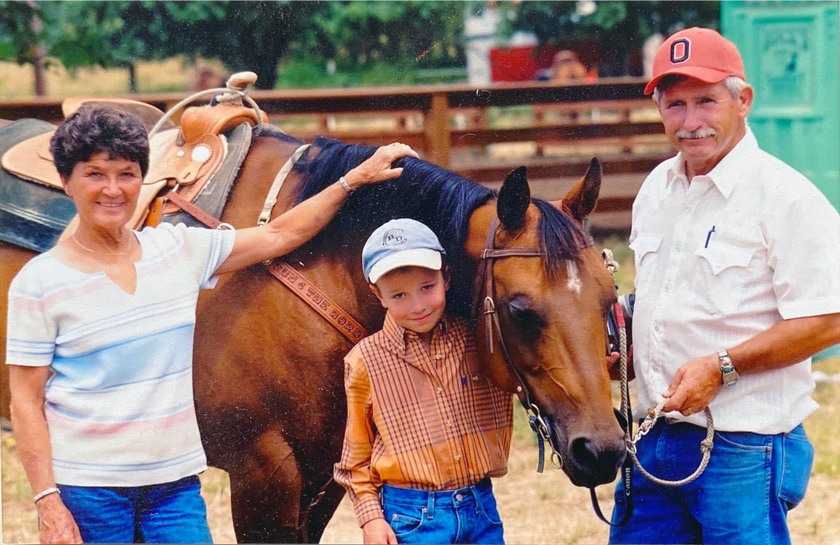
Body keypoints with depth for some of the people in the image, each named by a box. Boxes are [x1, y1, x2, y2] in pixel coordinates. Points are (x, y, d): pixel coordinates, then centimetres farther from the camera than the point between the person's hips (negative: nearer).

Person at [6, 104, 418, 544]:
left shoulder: (178, 249, 6)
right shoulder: (39, 283, -6)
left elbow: (280, 236, 16)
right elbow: (26, 403, -7)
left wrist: (355, 179, 15)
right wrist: (48, 503, -13)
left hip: (176, 483, 4)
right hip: (86, 491, -4)